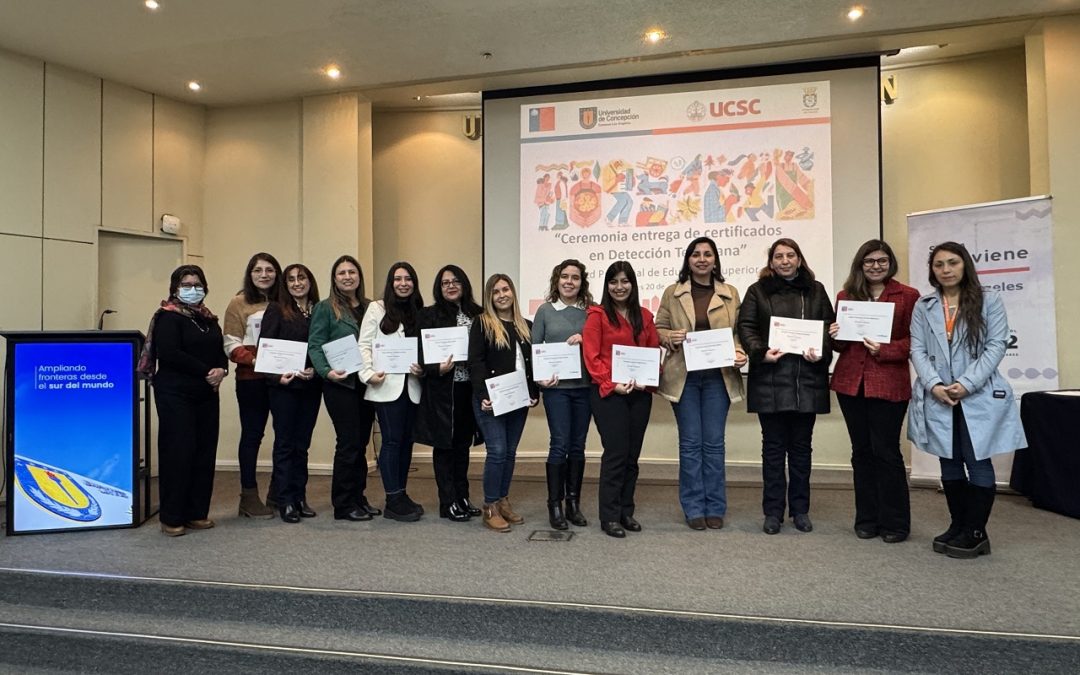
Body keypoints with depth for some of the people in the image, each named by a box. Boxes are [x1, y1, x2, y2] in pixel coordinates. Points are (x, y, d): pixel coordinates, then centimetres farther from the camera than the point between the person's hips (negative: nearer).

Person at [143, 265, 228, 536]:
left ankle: (197, 513, 15)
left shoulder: (209, 319, 16)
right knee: (178, 453, -6)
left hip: (206, 395, 7)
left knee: (205, 452, 6)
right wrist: (206, 372, -16)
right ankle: (172, 517, 4)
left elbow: (220, 351, 15)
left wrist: (221, 370, -7)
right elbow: (169, 354, -16)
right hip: (176, 394, -7)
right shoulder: (168, 317, -4)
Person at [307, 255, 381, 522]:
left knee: (361, 442, 9)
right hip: (341, 385, -5)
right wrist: (326, 371, -24)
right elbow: (315, 346, -8)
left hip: (366, 384, 5)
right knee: (349, 442, -5)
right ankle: (343, 505, 5)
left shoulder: (370, 308, 14)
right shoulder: (325, 308, -1)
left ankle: (358, 497, 20)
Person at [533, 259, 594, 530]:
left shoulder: (590, 311, 7)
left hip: (584, 385, 2)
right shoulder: (545, 311, 4)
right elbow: (534, 349, 4)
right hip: (556, 386, -2)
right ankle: (555, 505, 7)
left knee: (578, 446, 8)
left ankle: (574, 504, 19)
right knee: (559, 444, -4)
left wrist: (584, 339, -11)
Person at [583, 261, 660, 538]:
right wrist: (612, 385, -16)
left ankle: (626, 511, 21)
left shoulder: (644, 316, 13)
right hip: (608, 393, -5)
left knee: (633, 455, 9)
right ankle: (609, 517, 2)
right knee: (616, 453, -7)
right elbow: (591, 356, -8)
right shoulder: (597, 315, -2)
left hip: (639, 393, 5)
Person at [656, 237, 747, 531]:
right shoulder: (673, 293, 7)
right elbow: (658, 328, 8)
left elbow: (738, 331, 7)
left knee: (714, 442, 4)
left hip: (717, 376, 1)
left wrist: (739, 353, -12)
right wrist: (669, 337, -13)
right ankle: (694, 508, 13)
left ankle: (715, 508, 15)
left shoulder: (730, 294, 9)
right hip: (684, 376, 0)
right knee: (690, 443, 4)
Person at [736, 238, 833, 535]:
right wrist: (761, 353, -16)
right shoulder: (758, 290, 7)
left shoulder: (816, 291, 12)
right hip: (770, 380, -1)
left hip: (807, 380, 2)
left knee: (801, 446, 10)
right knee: (773, 446, 4)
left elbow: (829, 327, 8)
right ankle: (773, 511, 12)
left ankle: (800, 509, 21)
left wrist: (820, 353, -10)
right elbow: (746, 327, 0)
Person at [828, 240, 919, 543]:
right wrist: (835, 336, -4)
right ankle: (867, 519, 21)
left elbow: (915, 341, -3)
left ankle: (895, 523, 14)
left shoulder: (908, 296, -1)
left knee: (886, 451, -1)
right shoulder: (845, 296, 11)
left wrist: (884, 350, -18)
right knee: (861, 451, 10)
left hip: (889, 384, -4)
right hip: (850, 382, 4)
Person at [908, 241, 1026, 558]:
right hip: (938, 397, 3)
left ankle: (975, 533, 11)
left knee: (978, 463, -1)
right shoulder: (923, 306, 9)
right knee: (950, 464, 10)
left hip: (979, 397, -3)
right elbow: (917, 349, 2)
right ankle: (958, 526, 21)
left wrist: (966, 384, -15)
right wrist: (934, 384, -13)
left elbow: (996, 346, -5)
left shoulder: (990, 302, 2)